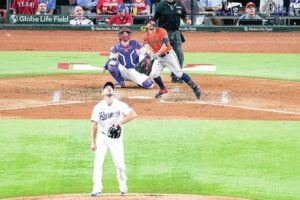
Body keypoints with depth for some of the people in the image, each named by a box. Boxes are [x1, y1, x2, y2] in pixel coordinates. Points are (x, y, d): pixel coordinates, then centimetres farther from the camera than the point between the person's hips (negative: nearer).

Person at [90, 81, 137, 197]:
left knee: (119, 164, -2)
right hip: (102, 137, 1)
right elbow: (94, 125, -2)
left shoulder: (120, 105, -7)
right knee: (98, 162, -10)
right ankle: (97, 189, -7)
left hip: (116, 138, -1)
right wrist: (93, 142, -6)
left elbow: (133, 114, -18)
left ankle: (123, 186, 21)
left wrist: (119, 123, -24)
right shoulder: (98, 107, -3)